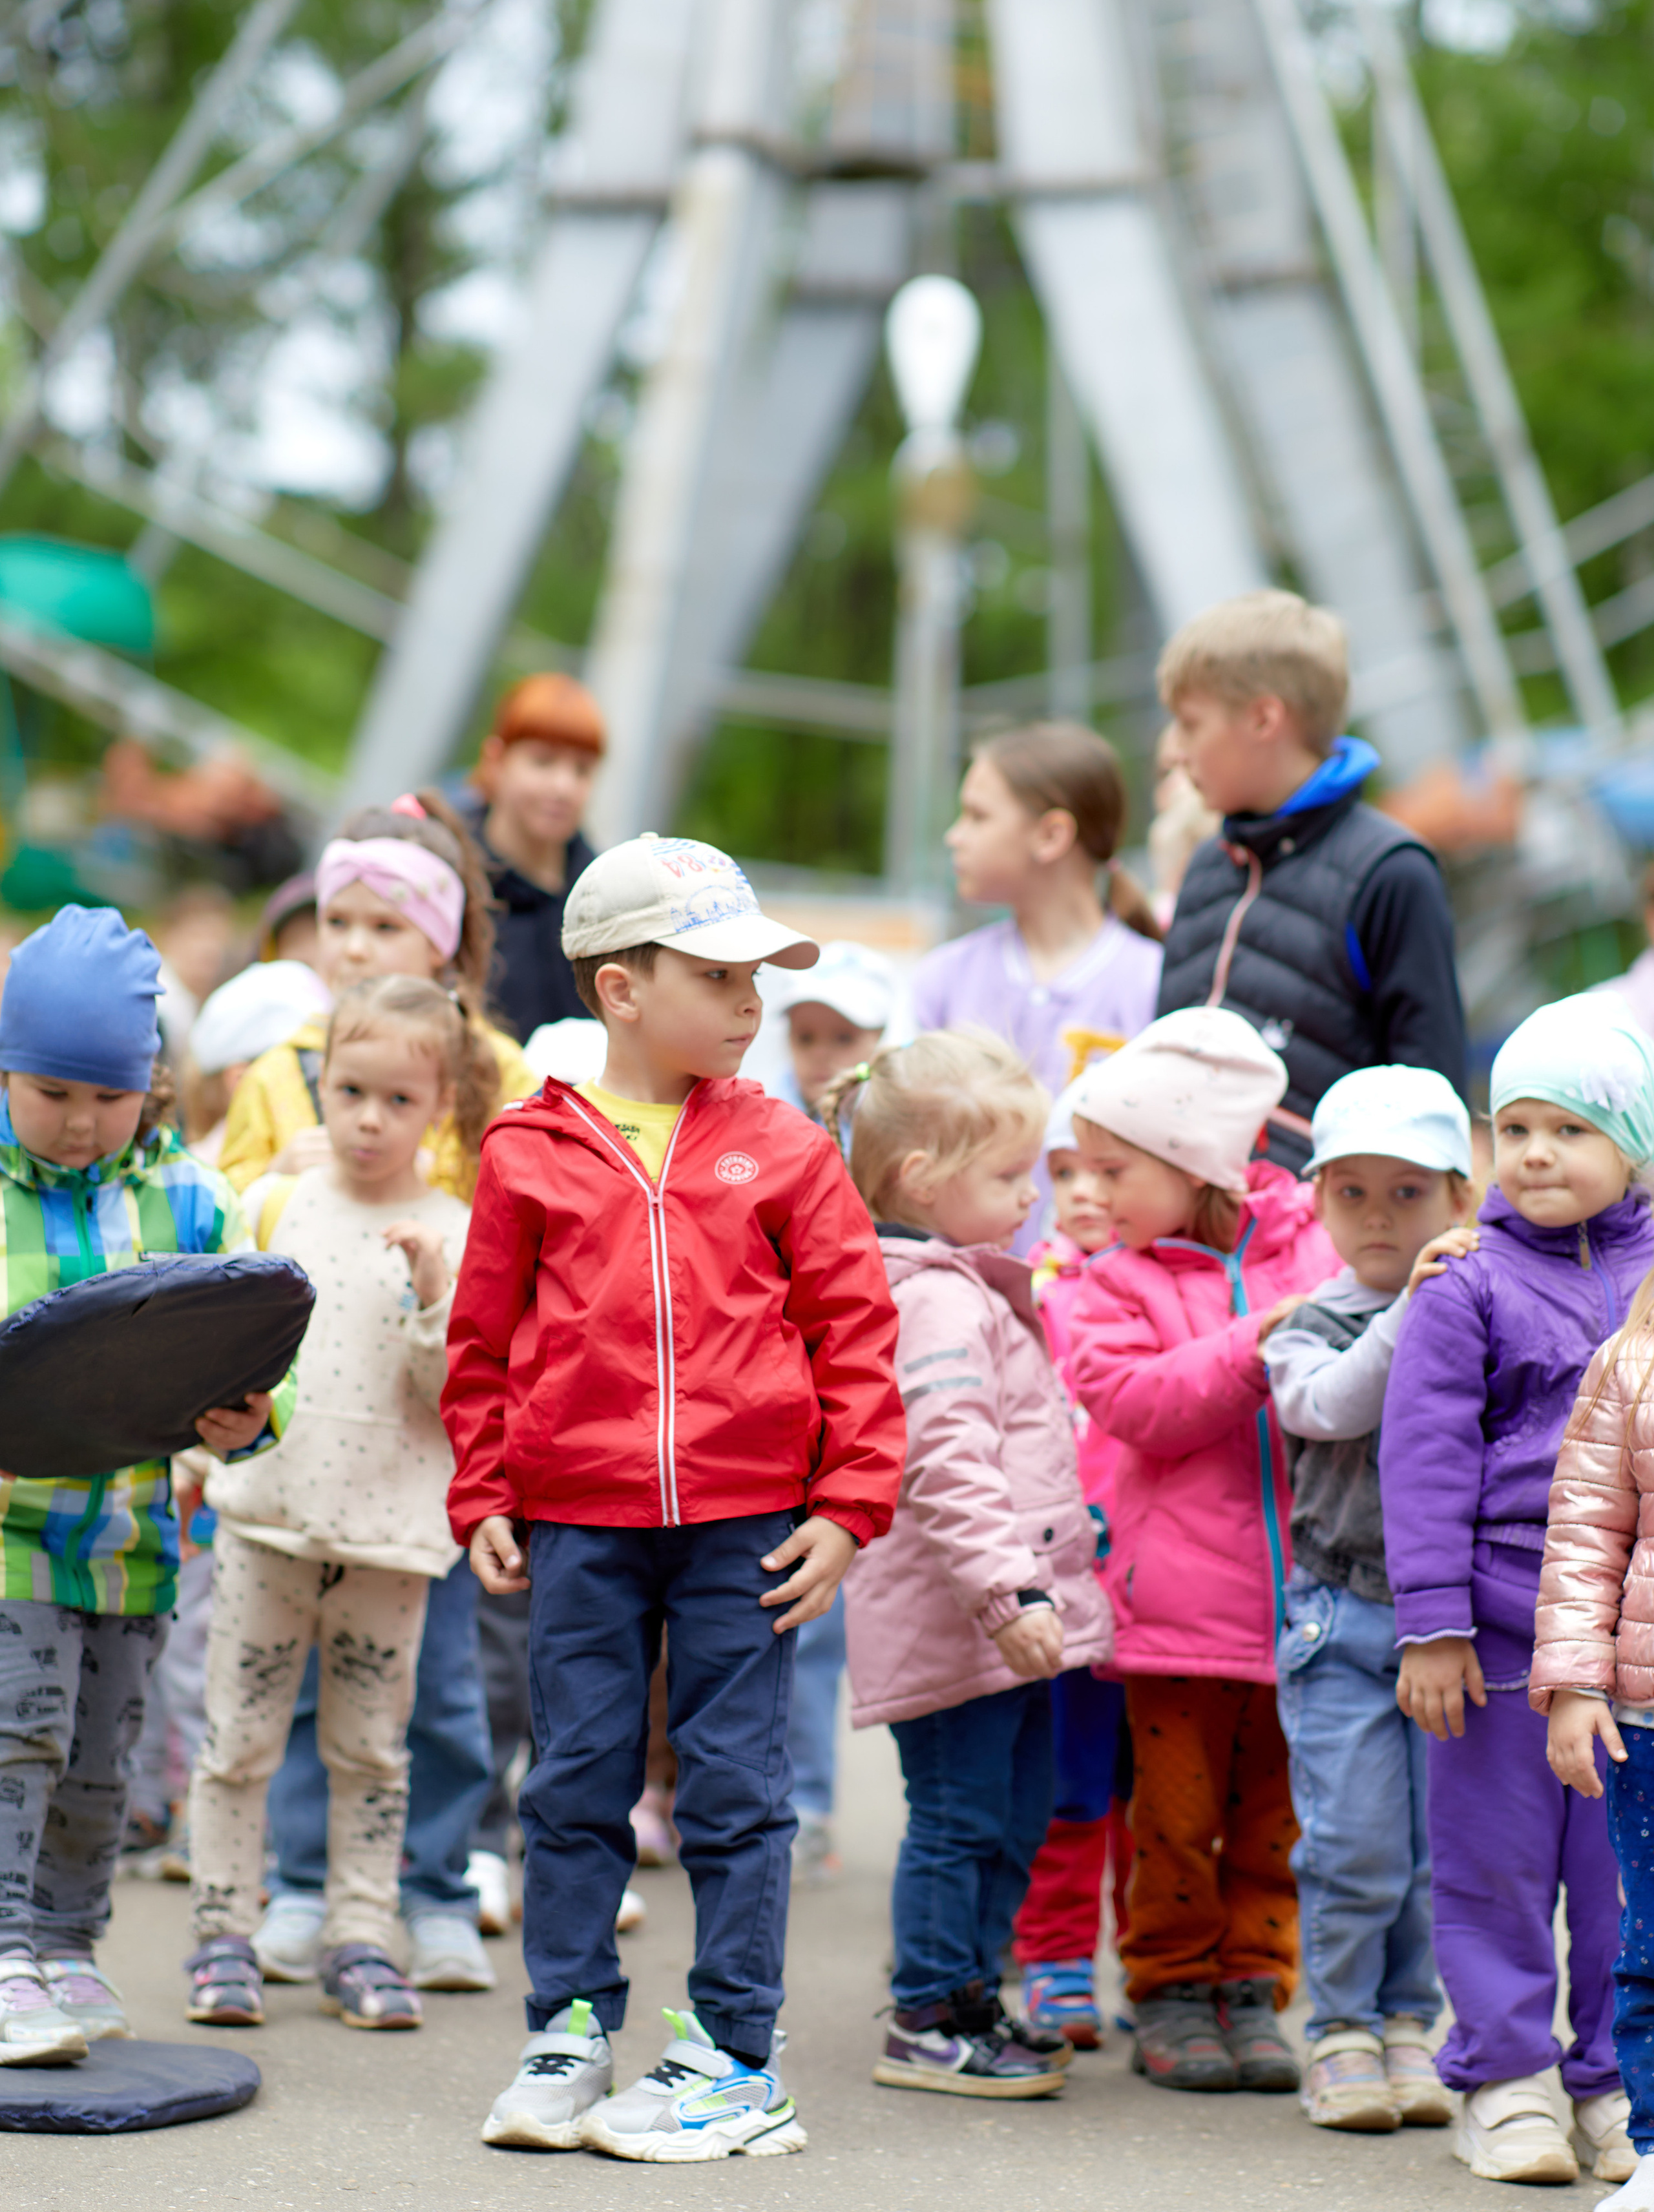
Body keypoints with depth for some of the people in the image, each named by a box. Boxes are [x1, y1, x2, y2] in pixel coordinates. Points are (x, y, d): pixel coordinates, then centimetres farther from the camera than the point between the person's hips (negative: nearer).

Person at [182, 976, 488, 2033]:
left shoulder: (456, 1237, 0)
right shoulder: (275, 1208, 5)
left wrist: (435, 1298, -18)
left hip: (389, 1527, -1)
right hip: (264, 1512, 1)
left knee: (372, 1747, 7)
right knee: (239, 1738, 3)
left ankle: (361, 1939, 16)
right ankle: (223, 1934, 12)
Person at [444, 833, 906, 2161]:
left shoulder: (784, 1153, 2)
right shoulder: (532, 1153, 3)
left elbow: (855, 1331, 2)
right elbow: (484, 1340, 9)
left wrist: (848, 1506, -3)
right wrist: (484, 1502, 4)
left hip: (746, 1526, -1)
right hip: (578, 1525, 1)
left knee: (735, 1791, 4)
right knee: (576, 1786, 8)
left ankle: (737, 2060, 12)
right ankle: (569, 2035, 19)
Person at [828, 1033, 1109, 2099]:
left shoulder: (978, 1289, 17)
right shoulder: (937, 1301, -18)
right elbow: (948, 1462, -27)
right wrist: (1007, 1590, -32)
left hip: (1010, 1618, 10)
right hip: (954, 1614, -10)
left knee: (1014, 1815, 16)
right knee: (960, 1820, -3)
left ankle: (970, 1999, 26)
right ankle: (927, 2025, 5)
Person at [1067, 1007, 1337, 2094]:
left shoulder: (1315, 1249, 4)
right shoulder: (1122, 1283, 0)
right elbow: (1134, 1402, -14)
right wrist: (1253, 1348, -22)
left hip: (1295, 1589, 1)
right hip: (1179, 1592, -1)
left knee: (1274, 1812, 9)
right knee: (1178, 1810, 4)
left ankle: (1252, 1989, 20)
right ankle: (1171, 1994, 16)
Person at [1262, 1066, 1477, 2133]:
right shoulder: (1311, 1330, 3)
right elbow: (1332, 1406, -18)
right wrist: (1407, 1310, -23)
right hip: (1343, 1615, -1)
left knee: (1444, 1842, 5)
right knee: (1355, 1845, -2)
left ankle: (1411, 2026, 19)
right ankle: (1342, 2032, 12)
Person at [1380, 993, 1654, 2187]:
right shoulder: (1467, 1292, -2)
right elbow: (1425, 1459, -4)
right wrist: (1434, 1625, -8)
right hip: (1502, 1628, -2)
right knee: (1497, 1863, 5)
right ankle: (1505, 2079, 16)